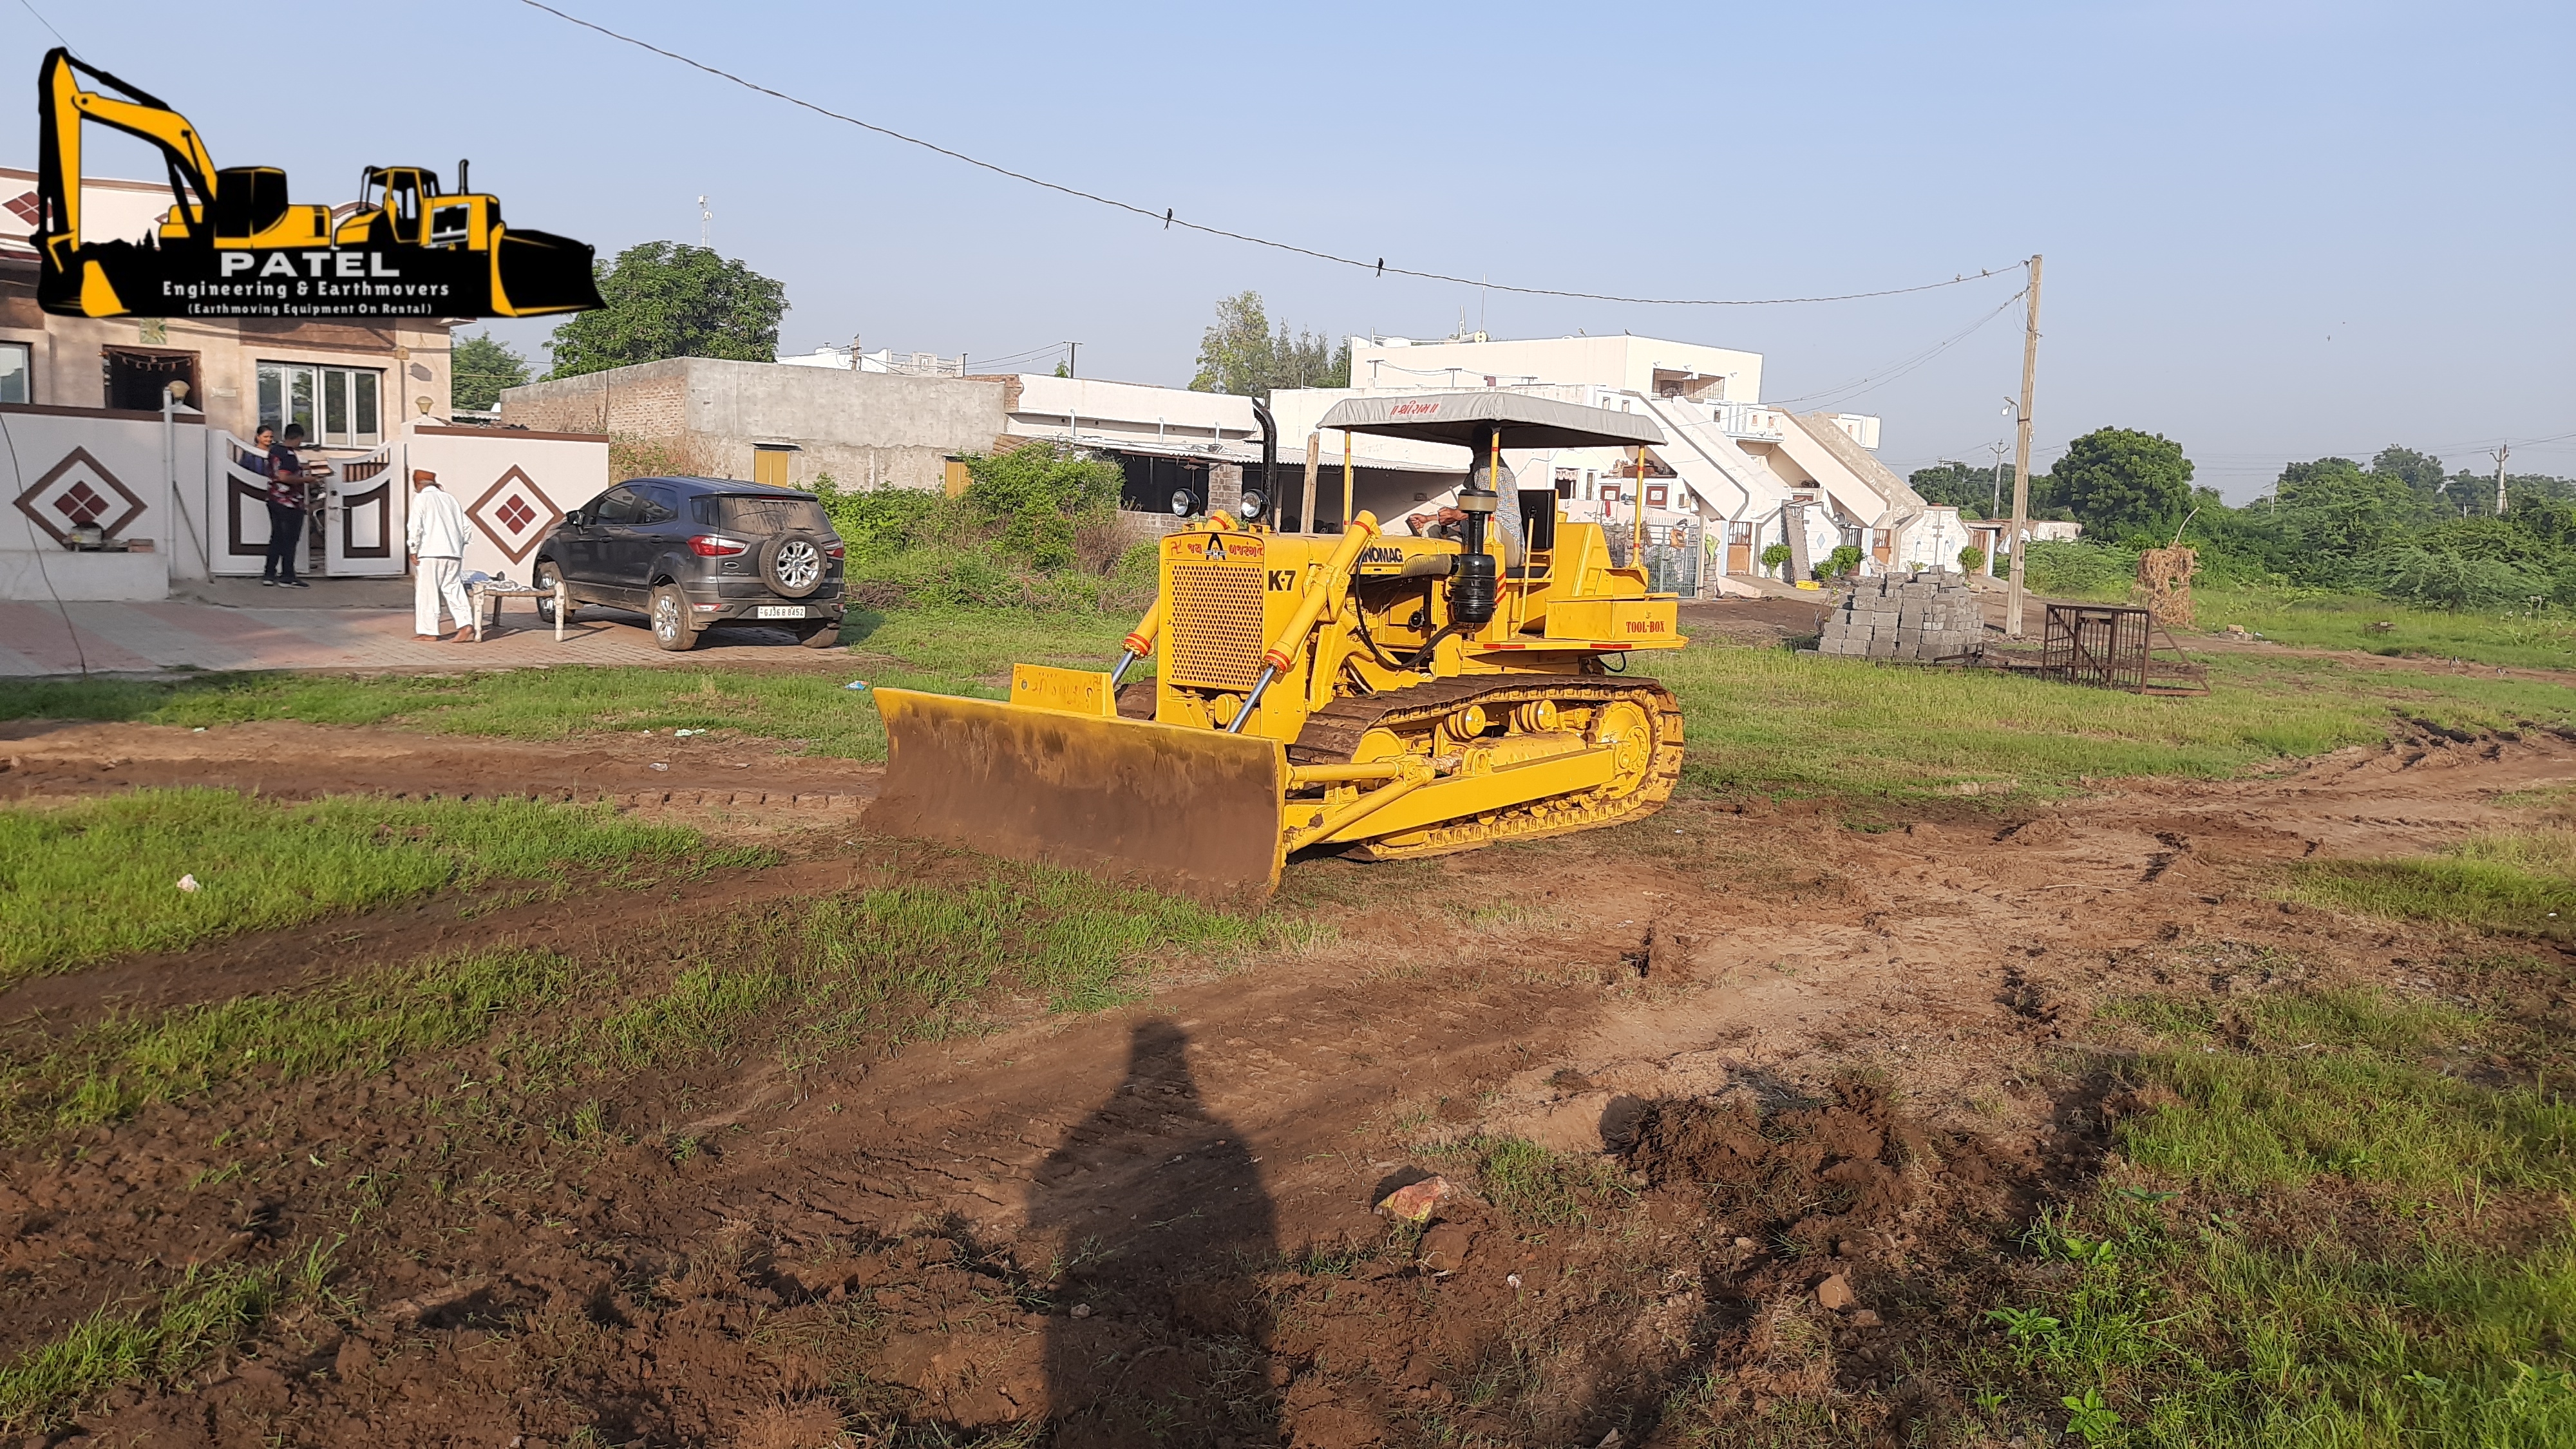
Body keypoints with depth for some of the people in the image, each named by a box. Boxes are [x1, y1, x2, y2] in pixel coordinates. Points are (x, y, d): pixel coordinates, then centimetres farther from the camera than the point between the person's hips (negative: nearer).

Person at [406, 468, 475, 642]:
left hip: (430, 553, -5)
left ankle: (428, 631, 3)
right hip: (453, 554, 5)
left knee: (427, 592, 1)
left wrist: (414, 551, -2)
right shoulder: (451, 499, 17)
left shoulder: (421, 499, 0)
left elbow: (416, 527, -9)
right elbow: (465, 528, 15)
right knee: (453, 590, 5)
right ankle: (466, 624, -11)